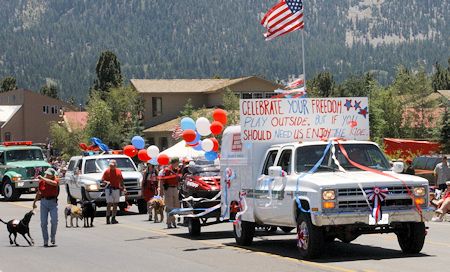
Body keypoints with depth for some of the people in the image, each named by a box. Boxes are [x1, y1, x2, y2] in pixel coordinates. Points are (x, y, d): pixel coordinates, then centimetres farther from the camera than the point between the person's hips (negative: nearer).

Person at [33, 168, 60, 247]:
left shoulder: (56, 180, -5)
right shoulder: (41, 181, 4)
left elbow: (53, 183, -31)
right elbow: (39, 193, 17)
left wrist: (42, 178, -28)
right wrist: (34, 202, 22)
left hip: (53, 202, -2)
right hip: (44, 201, 2)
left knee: (54, 221, -10)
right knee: (43, 222, -1)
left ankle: (53, 238, 10)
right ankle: (45, 241, 5)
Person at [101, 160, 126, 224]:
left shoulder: (118, 171, 10)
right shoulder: (107, 171, -2)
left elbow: (121, 180, 17)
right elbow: (102, 180, -1)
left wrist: (123, 188, 9)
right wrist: (107, 182, -20)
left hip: (116, 189, 4)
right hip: (109, 189, -4)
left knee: (115, 204, 6)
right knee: (109, 204, -11)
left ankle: (113, 218, 12)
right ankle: (108, 219, -9)